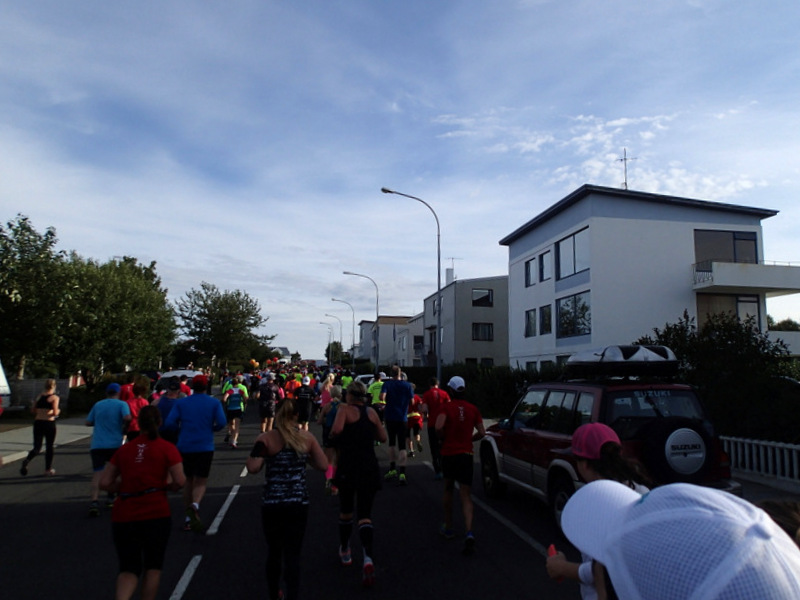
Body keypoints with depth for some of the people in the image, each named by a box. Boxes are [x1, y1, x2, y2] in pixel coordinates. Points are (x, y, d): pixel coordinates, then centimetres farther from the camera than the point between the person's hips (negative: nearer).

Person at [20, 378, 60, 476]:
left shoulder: (39, 396, 8)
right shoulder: (55, 397, -8)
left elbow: (33, 410, 12)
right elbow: (55, 412, -16)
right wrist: (58, 411, 5)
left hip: (38, 423, 4)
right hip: (49, 423, -4)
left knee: (37, 447, 10)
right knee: (49, 447, 11)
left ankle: (27, 460, -18)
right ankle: (48, 469, 17)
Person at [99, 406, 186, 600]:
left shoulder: (124, 449, 8)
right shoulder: (167, 448, -3)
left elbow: (104, 483, 6)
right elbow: (180, 481, -11)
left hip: (123, 516, 3)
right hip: (156, 514, -3)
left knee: (129, 568, 12)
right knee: (153, 566, 17)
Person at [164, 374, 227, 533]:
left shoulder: (181, 403, 4)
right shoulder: (214, 403, 0)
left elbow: (169, 423, -5)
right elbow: (221, 423, -9)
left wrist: (181, 429, 12)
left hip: (184, 447, 2)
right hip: (205, 447, -2)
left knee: (188, 481, 16)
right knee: (201, 482, 4)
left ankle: (188, 519, 18)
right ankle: (195, 505, -27)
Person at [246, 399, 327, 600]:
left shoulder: (266, 438, -7)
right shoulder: (307, 437, -1)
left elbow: (253, 468, -15)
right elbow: (323, 465, 1)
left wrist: (258, 451, 2)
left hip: (272, 503, 0)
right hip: (299, 503, 0)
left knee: (273, 552, 18)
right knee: (292, 554, 5)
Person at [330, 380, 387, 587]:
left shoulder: (345, 408, -6)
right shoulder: (371, 412, 7)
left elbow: (336, 430, -24)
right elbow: (383, 437, 16)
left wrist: (333, 435, -3)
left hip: (348, 467, -2)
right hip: (370, 468, 2)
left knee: (346, 511, 19)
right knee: (365, 515, 0)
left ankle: (345, 551, 37)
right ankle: (367, 558, -20)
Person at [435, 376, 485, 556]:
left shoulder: (447, 407, -7)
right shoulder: (473, 409, 3)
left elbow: (439, 427, -22)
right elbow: (482, 432, 2)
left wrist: (444, 438, -3)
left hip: (448, 453, -1)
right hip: (466, 455, 1)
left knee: (448, 490, 21)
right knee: (466, 496, 2)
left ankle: (448, 528, 31)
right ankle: (469, 533, -19)